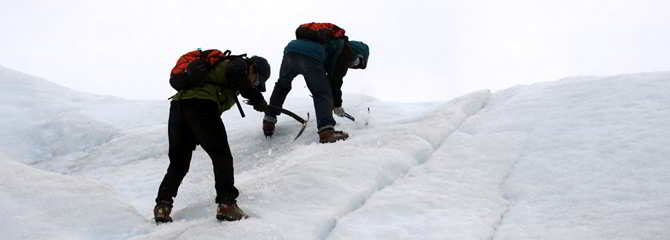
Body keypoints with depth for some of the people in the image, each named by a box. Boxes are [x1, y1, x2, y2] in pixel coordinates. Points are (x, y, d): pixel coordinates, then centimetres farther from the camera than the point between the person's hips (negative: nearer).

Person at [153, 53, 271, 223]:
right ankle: (226, 205, -4)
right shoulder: (239, 64, 12)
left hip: (178, 104, 8)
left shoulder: (222, 65, 37)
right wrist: (259, 100, -6)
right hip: (201, 106, -8)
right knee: (222, 157, 1)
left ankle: (162, 206, 8)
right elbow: (237, 75, -11)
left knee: (178, 162, 16)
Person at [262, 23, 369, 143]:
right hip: (310, 56, -7)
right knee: (323, 93, 1)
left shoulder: (332, 41, 39)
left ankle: (269, 120, 29)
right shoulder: (346, 50, 16)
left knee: (282, 85, 28)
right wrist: (337, 104, 19)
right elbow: (335, 80, 8)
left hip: (290, 49, 8)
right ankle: (326, 131, -15)